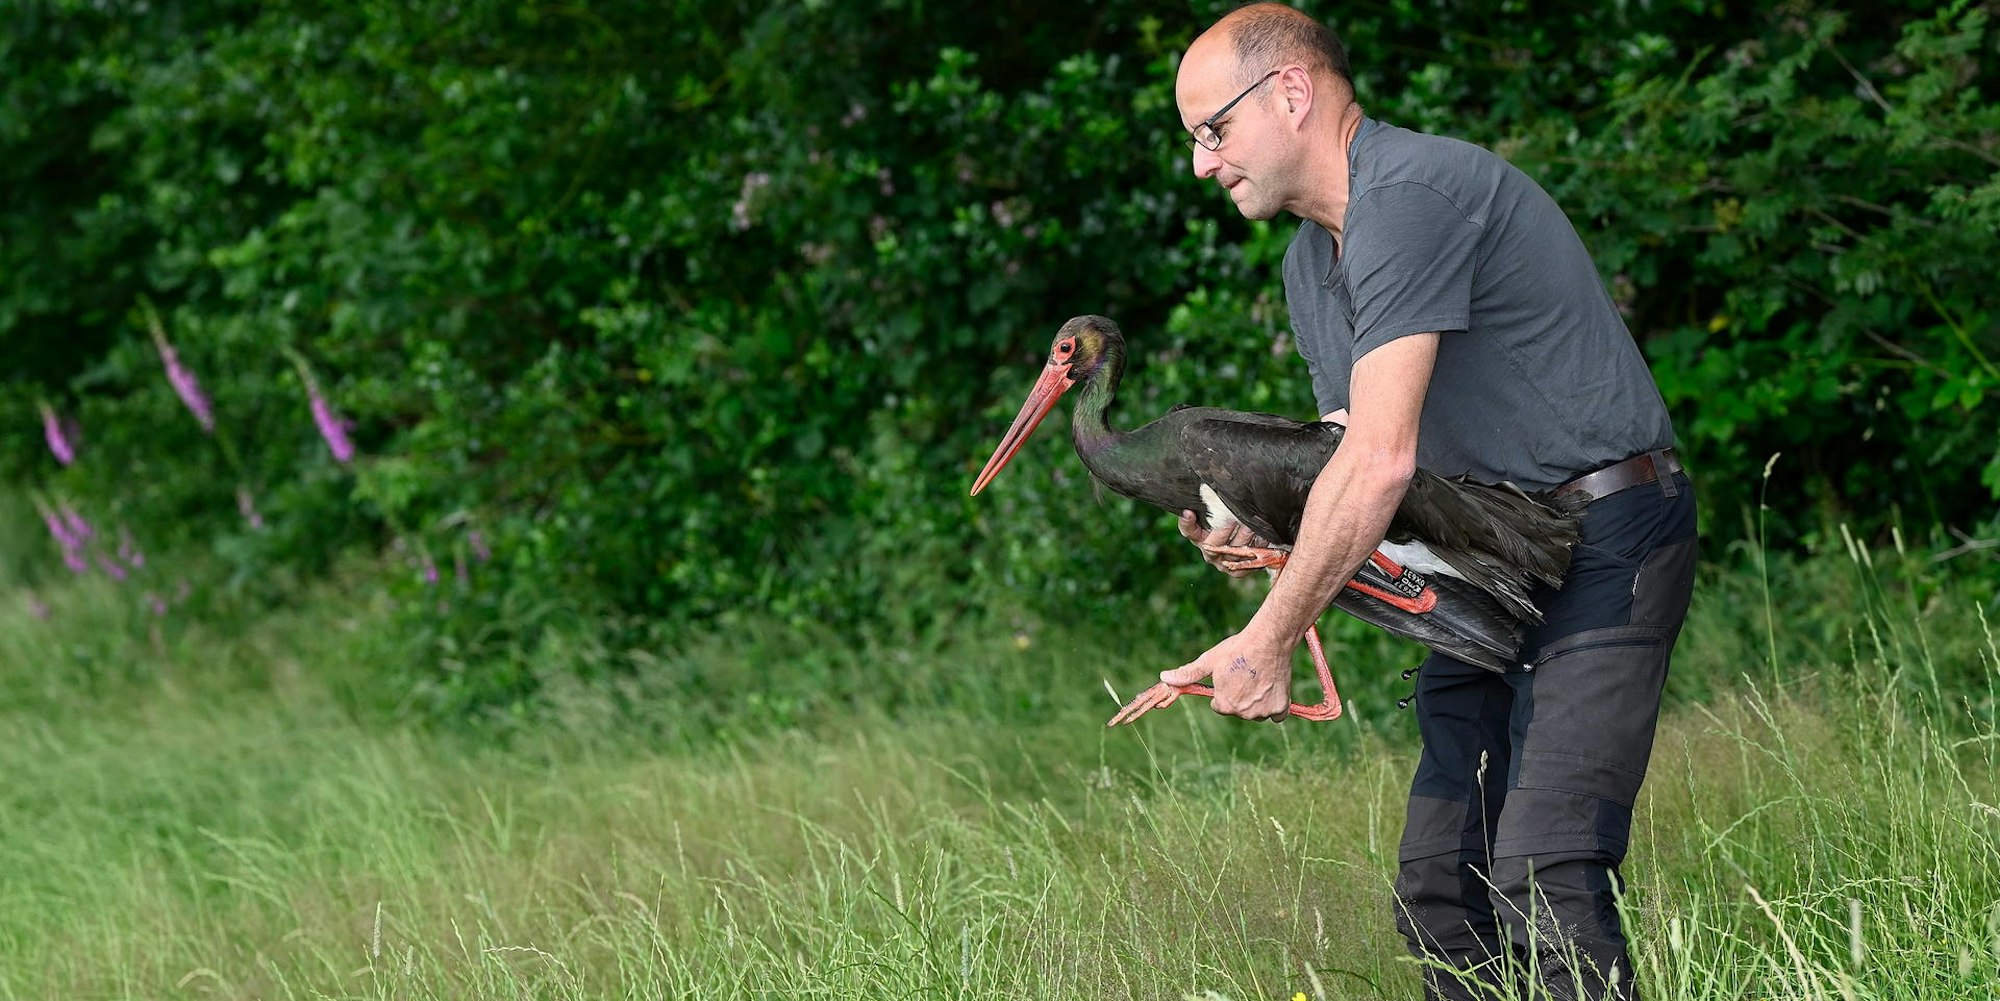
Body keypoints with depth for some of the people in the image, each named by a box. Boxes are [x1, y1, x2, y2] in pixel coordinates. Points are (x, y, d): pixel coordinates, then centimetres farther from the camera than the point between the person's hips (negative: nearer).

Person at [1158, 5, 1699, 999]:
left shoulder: (1414, 193, -20)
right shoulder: (1310, 262, 14)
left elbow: (1381, 462, -25)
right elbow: (1348, 459, 15)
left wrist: (1270, 640, -19)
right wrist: (1257, 532, -7)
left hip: (1604, 550, -10)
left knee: (1542, 877, -22)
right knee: (1438, 881, 2)